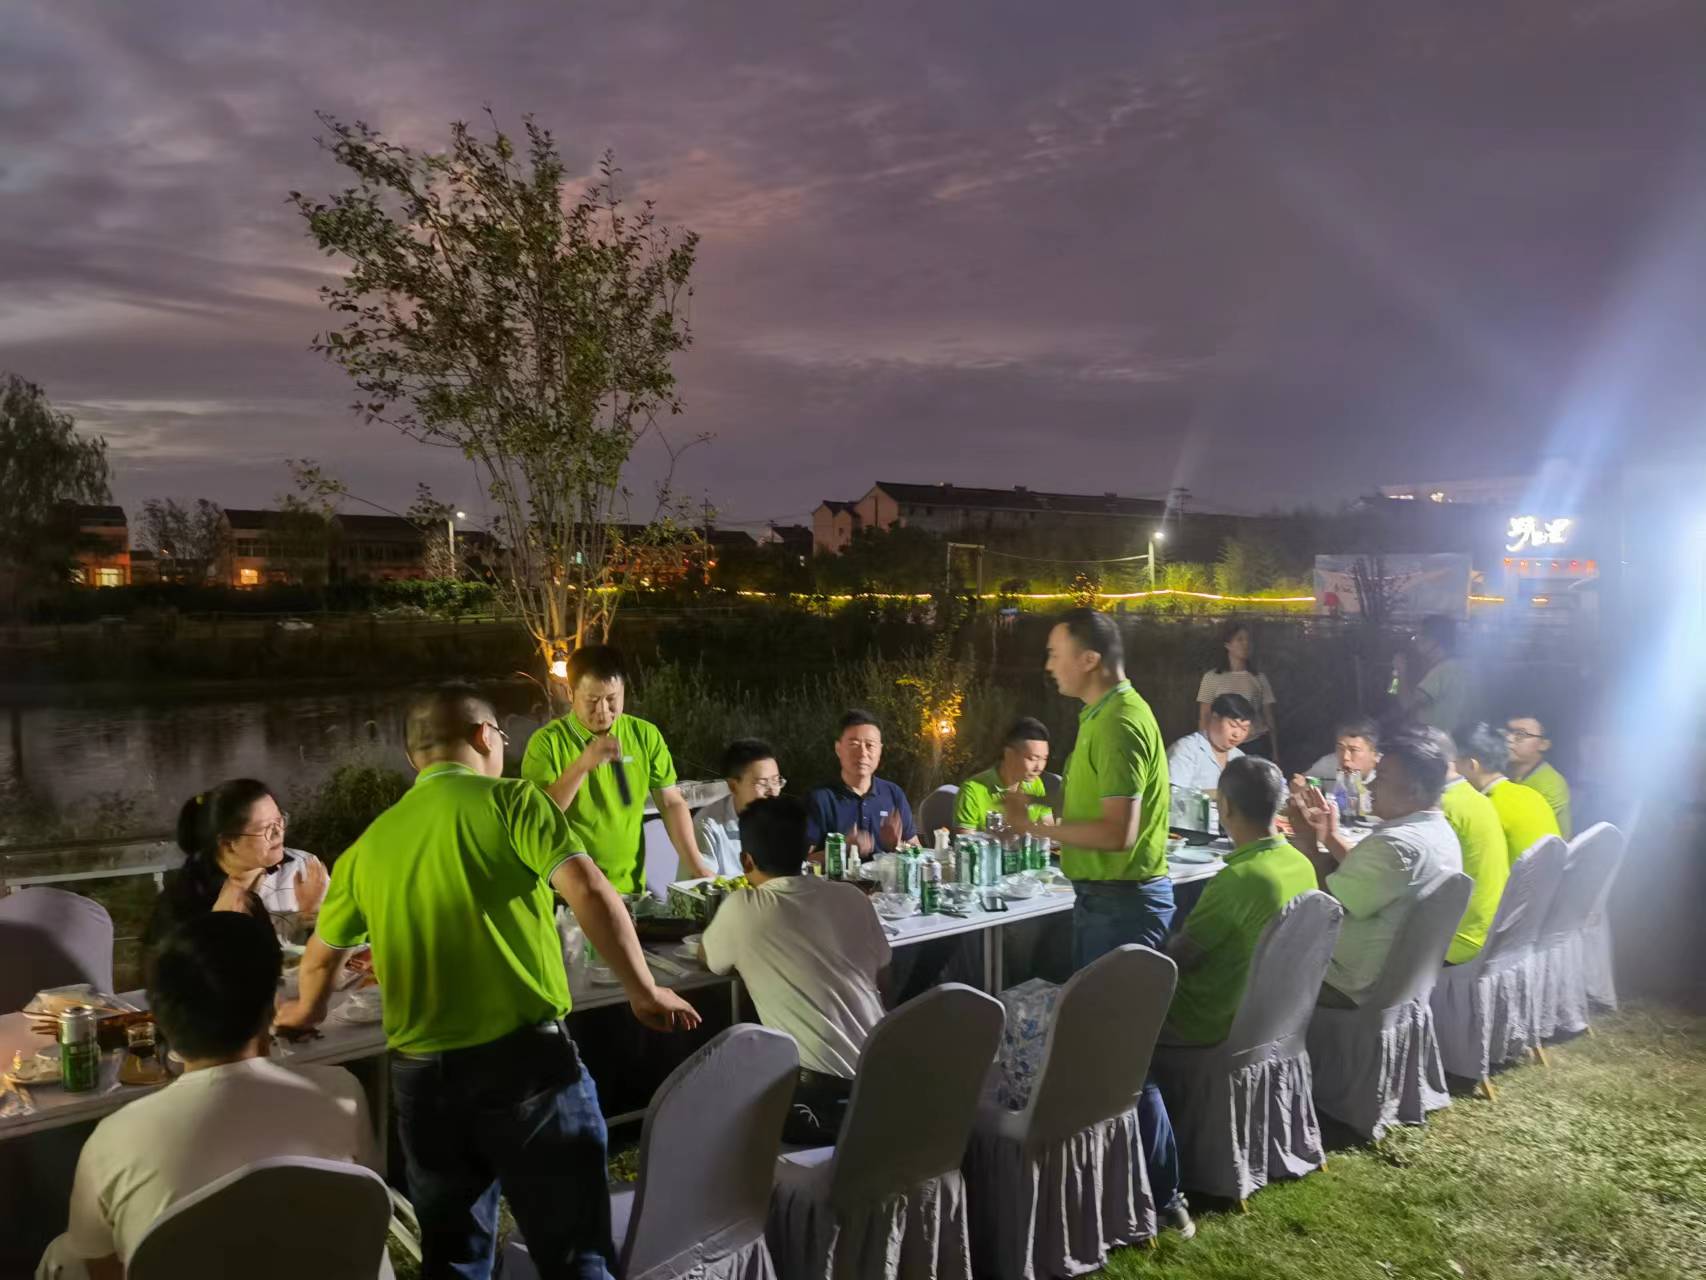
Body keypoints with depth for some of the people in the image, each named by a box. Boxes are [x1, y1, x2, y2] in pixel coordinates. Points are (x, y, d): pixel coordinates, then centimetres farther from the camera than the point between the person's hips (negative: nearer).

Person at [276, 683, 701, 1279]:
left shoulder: (369, 843, 10)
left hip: (421, 1072, 5)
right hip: (525, 1055, -4)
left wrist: (306, 1012, 44)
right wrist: (644, 993, -7)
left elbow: (322, 957, 24)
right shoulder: (512, 801, -4)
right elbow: (590, 893, -16)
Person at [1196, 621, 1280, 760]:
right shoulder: (1211, 677, 1)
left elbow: (1270, 717, 9)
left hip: (1257, 746, 2)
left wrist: (1275, 753, 6)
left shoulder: (1259, 678, 8)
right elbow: (1204, 718, 2)